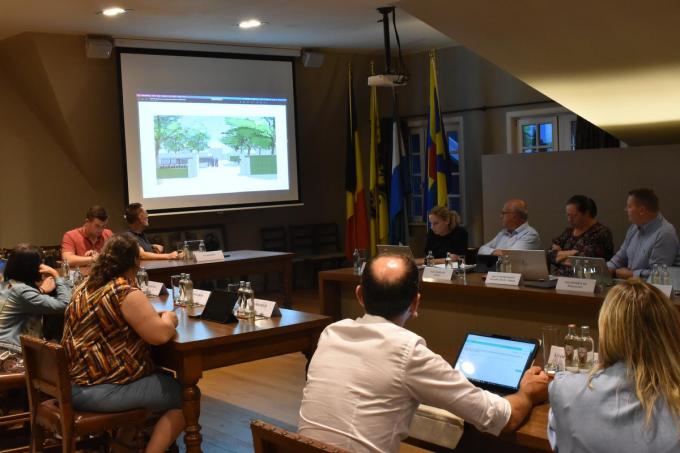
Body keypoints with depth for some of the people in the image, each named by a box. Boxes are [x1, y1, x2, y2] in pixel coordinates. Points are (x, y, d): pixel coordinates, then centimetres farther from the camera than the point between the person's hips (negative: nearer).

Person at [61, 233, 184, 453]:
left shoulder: (85, 287, 10)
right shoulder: (125, 293, -17)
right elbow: (161, 334, -23)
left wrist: (150, 316, 16)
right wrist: (168, 318, -1)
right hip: (102, 391, -9)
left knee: (164, 379, 26)